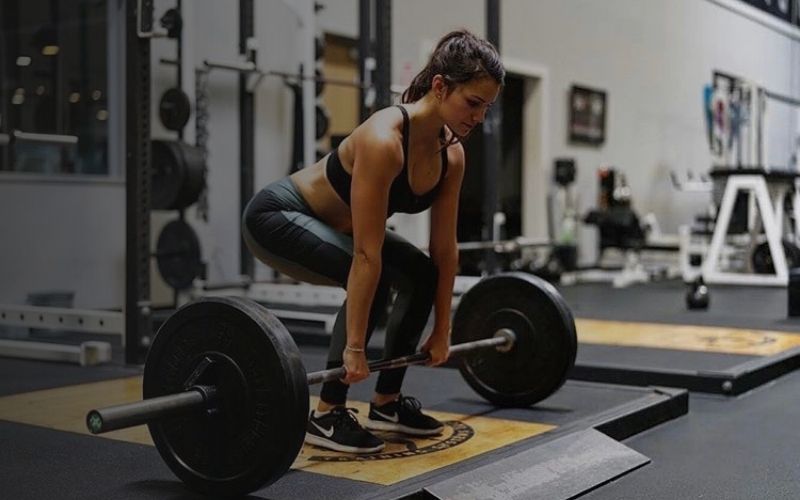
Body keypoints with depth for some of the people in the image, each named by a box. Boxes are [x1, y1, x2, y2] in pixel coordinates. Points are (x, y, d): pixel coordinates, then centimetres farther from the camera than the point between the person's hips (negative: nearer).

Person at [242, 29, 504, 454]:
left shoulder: (451, 154, -9)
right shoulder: (384, 141, -34)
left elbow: (444, 248, -2)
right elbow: (367, 254, -34)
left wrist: (442, 330, 1)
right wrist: (354, 347, -31)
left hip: (332, 223, 9)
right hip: (277, 215, -9)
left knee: (422, 275, 0)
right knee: (373, 279, -28)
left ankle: (386, 404, 12)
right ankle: (326, 416, -15)